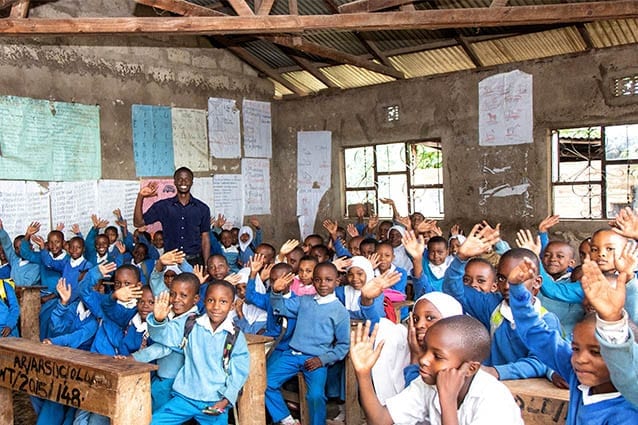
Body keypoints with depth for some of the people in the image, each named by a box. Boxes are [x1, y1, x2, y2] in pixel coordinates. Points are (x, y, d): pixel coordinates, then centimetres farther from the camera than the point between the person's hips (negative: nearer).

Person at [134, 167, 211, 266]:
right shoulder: (162, 206, 5)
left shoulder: (202, 208, 5)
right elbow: (138, 222, 4)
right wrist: (140, 197, -8)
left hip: (194, 261, 0)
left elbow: (205, 239, 5)